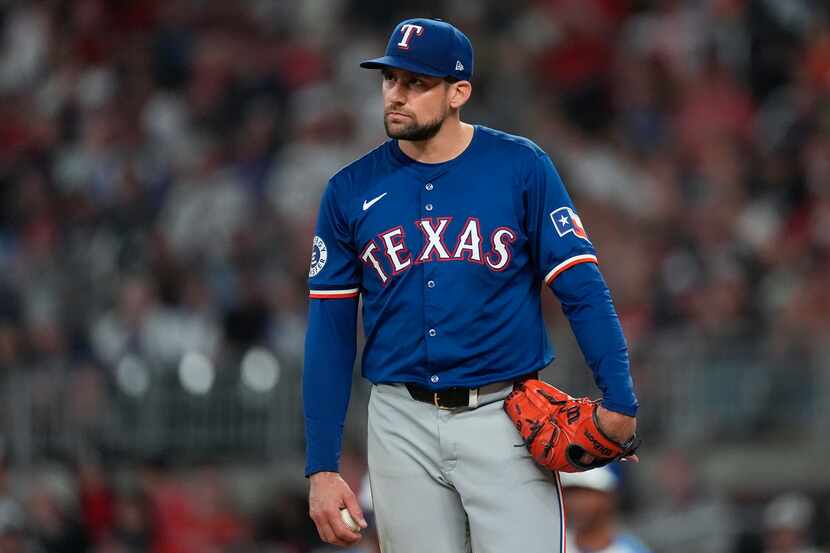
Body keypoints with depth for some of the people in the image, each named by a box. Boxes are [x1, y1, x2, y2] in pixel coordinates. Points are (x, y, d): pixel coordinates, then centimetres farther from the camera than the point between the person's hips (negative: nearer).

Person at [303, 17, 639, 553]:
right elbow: (331, 333, 6)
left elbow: (582, 288, -6)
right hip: (403, 425, 2)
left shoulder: (521, 167, -2)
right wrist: (322, 468, 0)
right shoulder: (352, 191, 4)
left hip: (504, 421, -2)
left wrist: (619, 400, -20)